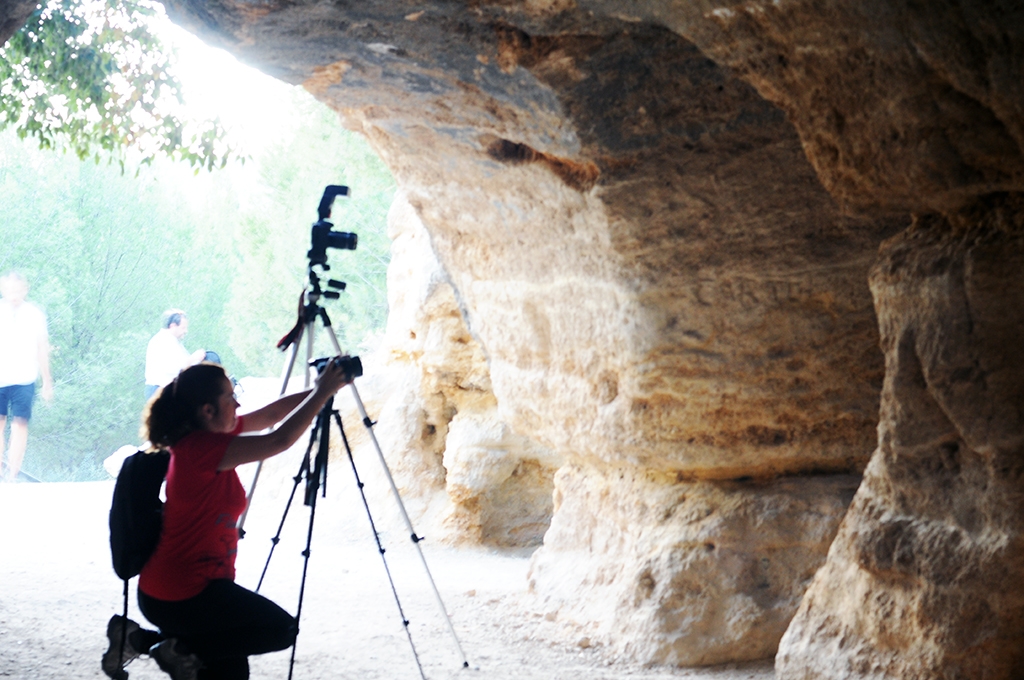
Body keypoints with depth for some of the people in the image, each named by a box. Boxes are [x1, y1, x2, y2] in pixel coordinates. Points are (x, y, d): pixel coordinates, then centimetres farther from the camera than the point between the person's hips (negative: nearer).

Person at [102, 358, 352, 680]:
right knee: (281, 629, -2)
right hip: (182, 595, -10)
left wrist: (319, 390, 6)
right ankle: (182, 650, -2)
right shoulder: (202, 448, -23)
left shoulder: (204, 437, 5)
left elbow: (270, 414, 14)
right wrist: (322, 393, -18)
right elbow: (279, 440, -28)